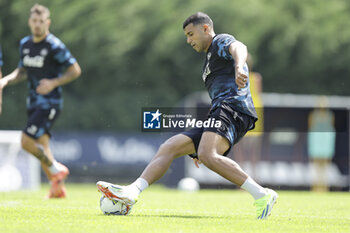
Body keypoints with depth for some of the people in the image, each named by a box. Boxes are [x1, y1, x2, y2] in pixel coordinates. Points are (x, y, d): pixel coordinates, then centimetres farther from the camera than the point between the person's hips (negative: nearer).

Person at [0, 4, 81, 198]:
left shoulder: (54, 46, -13)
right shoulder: (25, 44, 9)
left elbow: (75, 70, -9)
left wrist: (53, 83, -20)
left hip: (50, 103, -7)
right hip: (33, 103, 7)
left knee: (27, 141, -17)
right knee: (42, 148, 8)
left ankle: (55, 169, 3)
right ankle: (58, 188, 18)